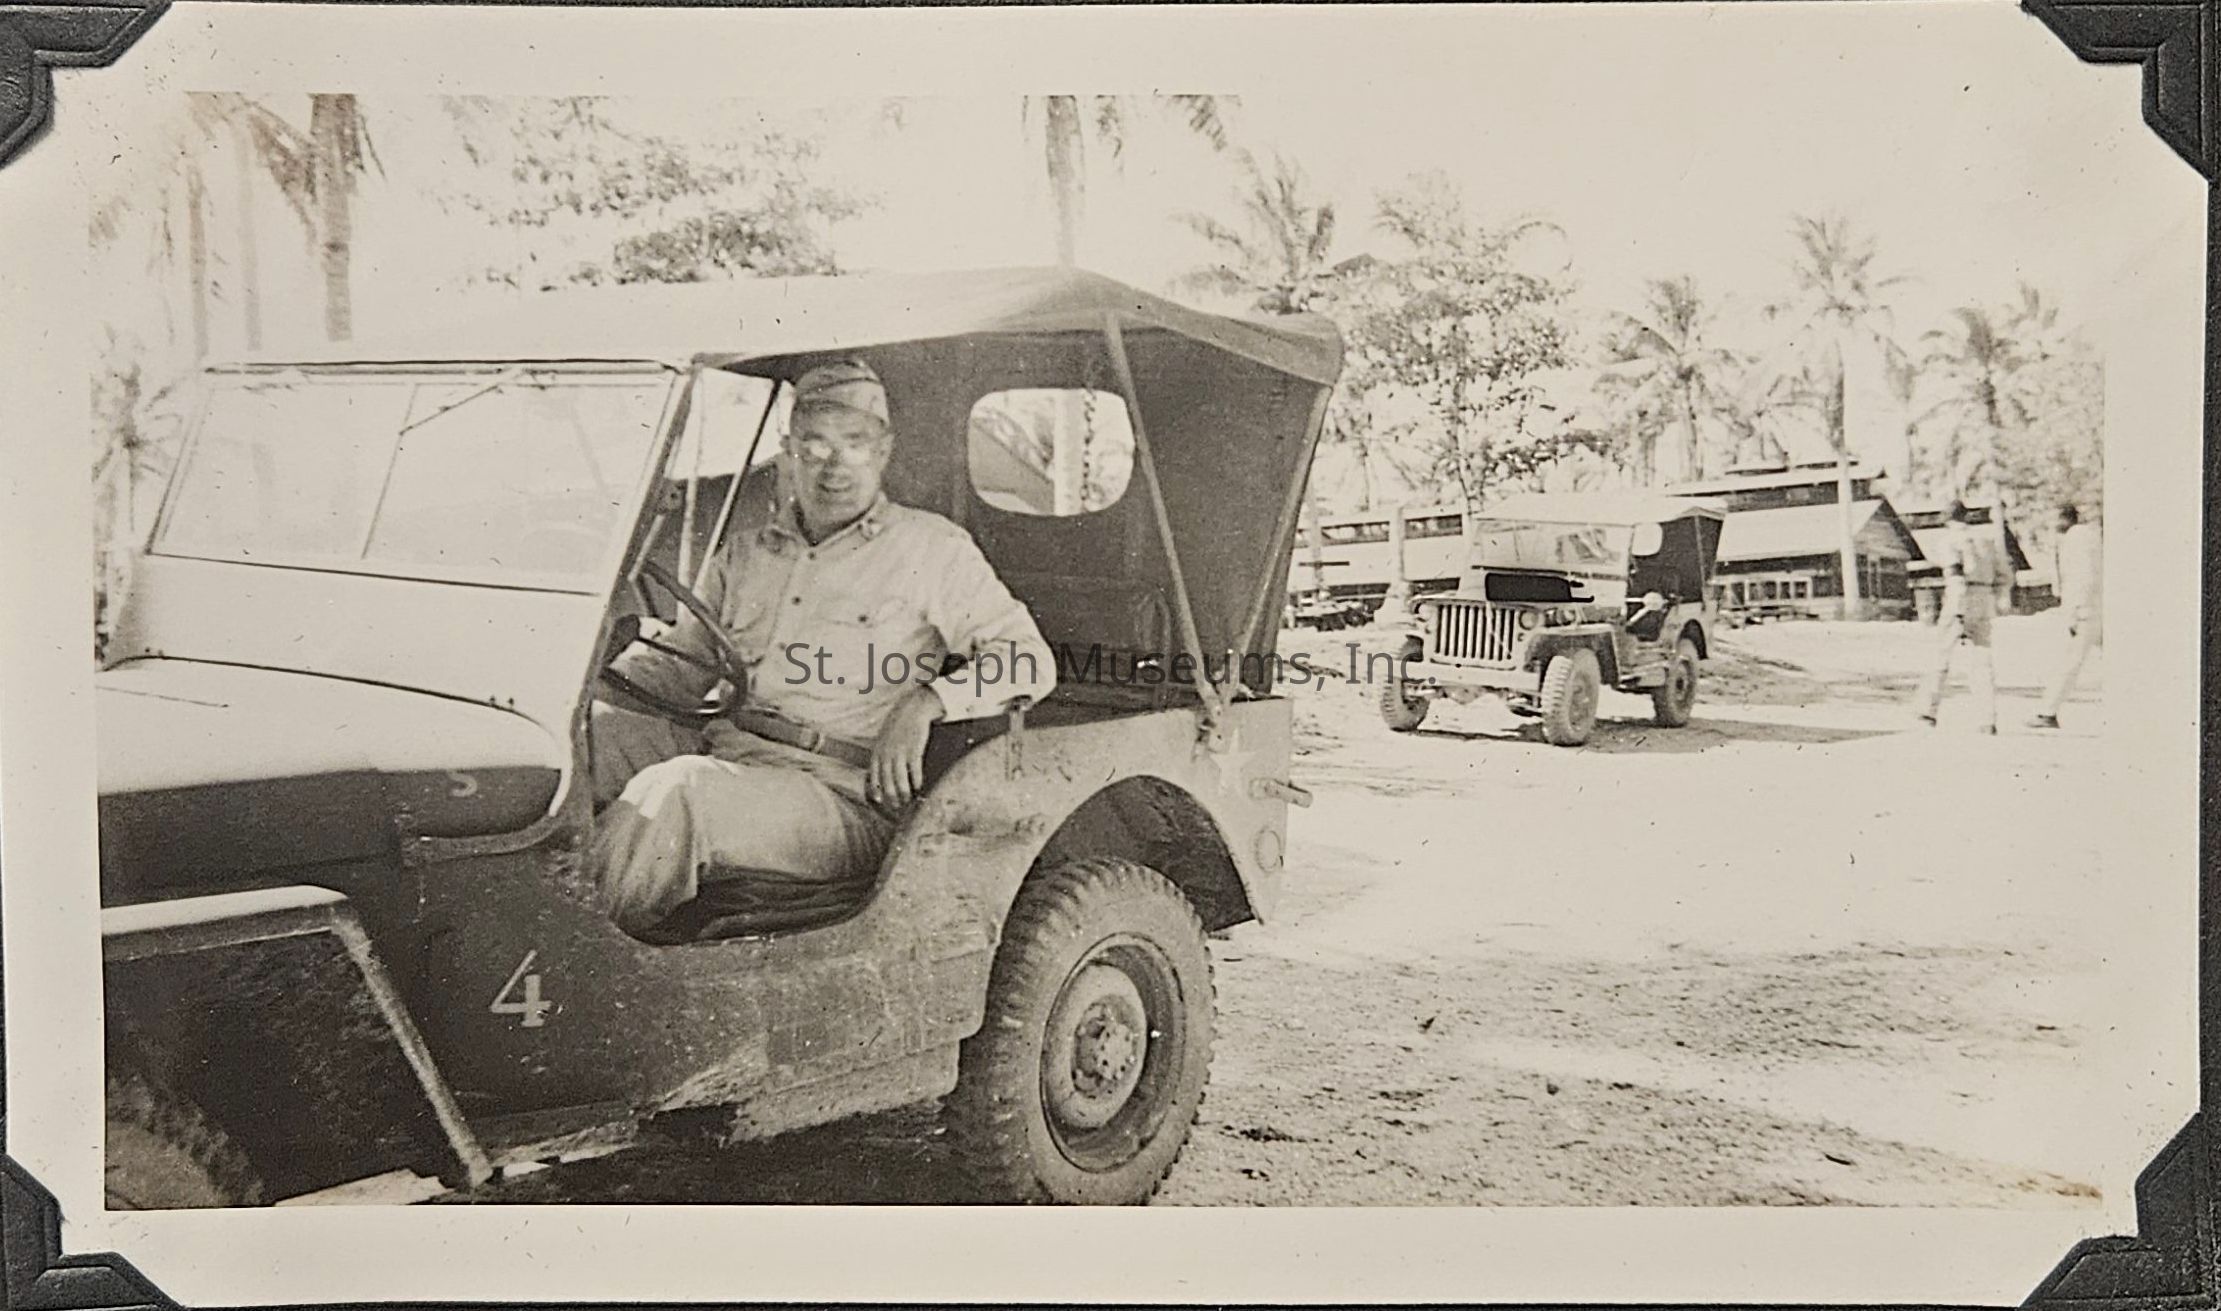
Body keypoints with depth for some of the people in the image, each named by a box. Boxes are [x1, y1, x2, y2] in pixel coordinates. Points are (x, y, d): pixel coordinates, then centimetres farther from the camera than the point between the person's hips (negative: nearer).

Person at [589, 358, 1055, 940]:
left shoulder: (932, 549, 6)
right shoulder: (745, 554, 22)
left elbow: (1028, 662, 1)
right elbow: (684, 663, 27)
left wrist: (926, 702, -14)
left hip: (845, 799, -6)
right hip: (722, 757, 6)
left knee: (675, 790, -32)